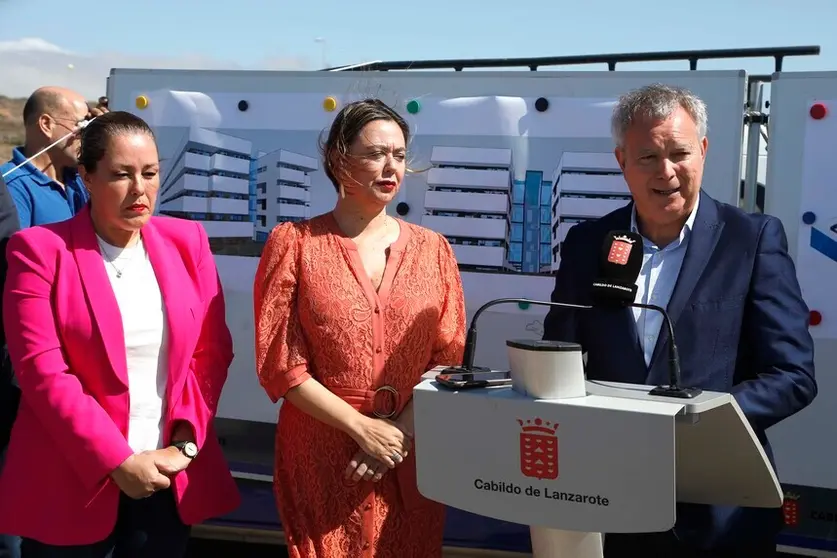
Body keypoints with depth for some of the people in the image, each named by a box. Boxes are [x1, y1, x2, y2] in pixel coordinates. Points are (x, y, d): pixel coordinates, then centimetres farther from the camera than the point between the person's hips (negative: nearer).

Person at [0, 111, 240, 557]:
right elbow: (42, 371, -13)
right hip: (72, 485, -3)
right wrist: (118, 461, -16)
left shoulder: (187, 241, 6)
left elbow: (213, 350, 5)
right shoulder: (39, 250, -7)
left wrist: (185, 440, -7)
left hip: (170, 480, 4)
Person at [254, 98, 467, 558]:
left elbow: (449, 360, 3)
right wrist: (363, 427, -13)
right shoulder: (294, 243, -2)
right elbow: (280, 365, -7)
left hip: (411, 460, 3)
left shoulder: (432, 249, 7)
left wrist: (400, 433, -11)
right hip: (320, 458, -2)